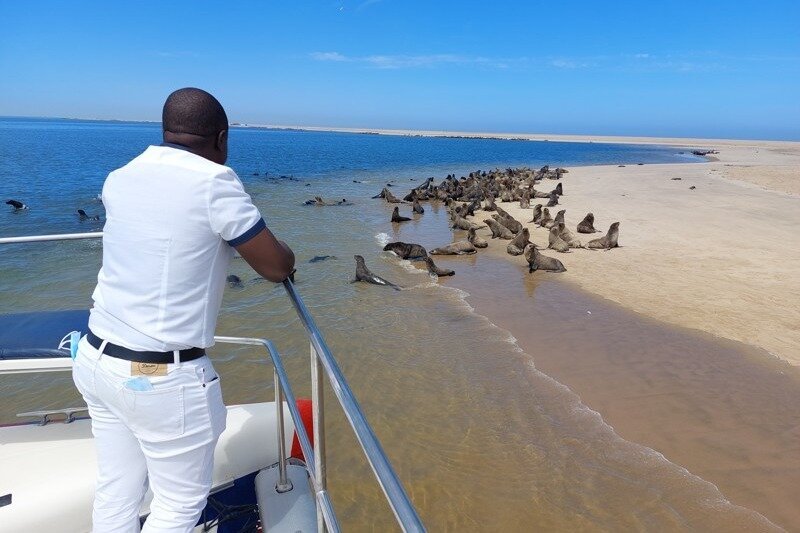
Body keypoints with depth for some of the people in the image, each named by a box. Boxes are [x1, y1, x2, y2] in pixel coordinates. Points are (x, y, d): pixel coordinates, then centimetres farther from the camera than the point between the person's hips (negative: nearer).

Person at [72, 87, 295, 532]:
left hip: (97, 359, 7)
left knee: (116, 492, 21)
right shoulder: (214, 182, -16)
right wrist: (278, 249, 12)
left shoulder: (120, 179, 5)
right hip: (162, 378, -7)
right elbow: (278, 268, -10)